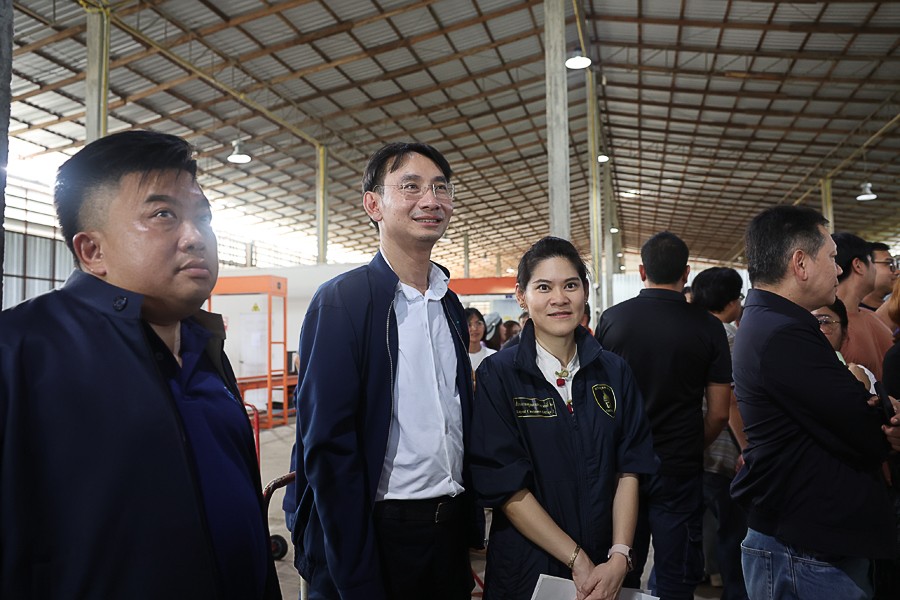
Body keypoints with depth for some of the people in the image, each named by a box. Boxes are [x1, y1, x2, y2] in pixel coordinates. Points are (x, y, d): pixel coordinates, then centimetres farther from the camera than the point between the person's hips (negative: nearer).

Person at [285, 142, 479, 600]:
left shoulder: (450, 305, 7)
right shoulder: (341, 301, -13)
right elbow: (327, 445, -16)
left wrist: (471, 532, 10)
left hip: (450, 528, 6)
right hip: (378, 532, -6)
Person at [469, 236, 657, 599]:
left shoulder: (614, 373, 0)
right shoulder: (497, 375, -12)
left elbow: (629, 471, -1)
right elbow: (507, 487, -14)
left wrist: (619, 556, -13)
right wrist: (578, 561, -16)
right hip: (528, 569, -3)